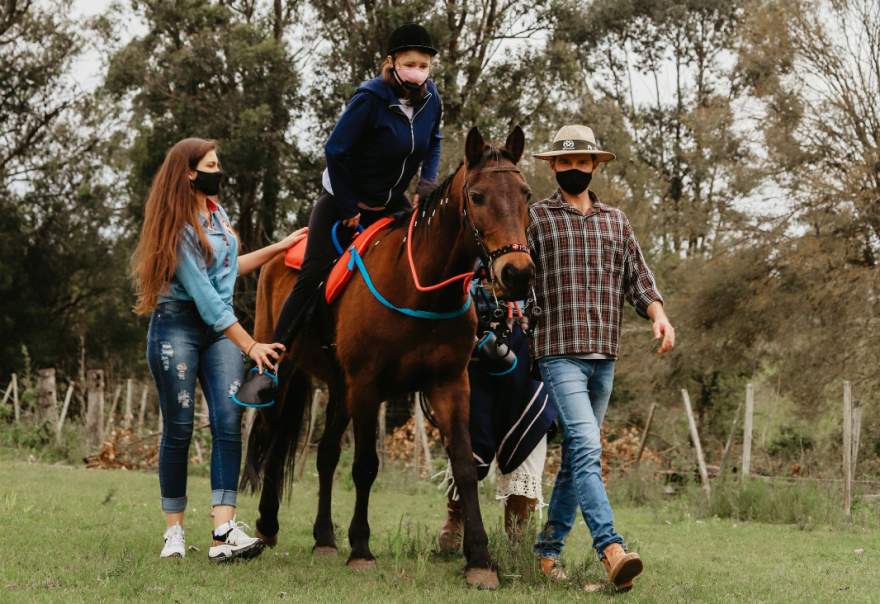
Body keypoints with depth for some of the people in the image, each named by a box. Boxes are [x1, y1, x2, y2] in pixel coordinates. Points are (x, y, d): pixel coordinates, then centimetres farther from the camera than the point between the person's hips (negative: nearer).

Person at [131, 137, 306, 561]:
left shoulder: (216, 212, 11)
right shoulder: (179, 228, -14)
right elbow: (204, 296, -19)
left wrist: (280, 247, 25)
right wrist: (250, 345, -21)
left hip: (220, 327, 6)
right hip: (178, 325, -6)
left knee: (229, 421, -10)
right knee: (179, 428, -1)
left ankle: (224, 533, -19)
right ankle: (174, 531, 11)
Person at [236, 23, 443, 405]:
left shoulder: (430, 99, -7)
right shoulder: (371, 98, -25)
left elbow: (433, 141, 14)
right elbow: (335, 151, -23)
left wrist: (428, 183, -2)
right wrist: (349, 211, -18)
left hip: (391, 203, 6)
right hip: (344, 201, -6)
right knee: (312, 278, -12)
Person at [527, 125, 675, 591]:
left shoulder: (616, 221, 16)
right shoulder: (535, 218, 4)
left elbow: (637, 280, 15)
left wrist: (658, 315, -2)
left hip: (604, 356, 5)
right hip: (559, 351, -5)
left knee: (577, 455, 10)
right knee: (586, 447, -19)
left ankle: (548, 548, 19)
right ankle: (611, 549, -29)